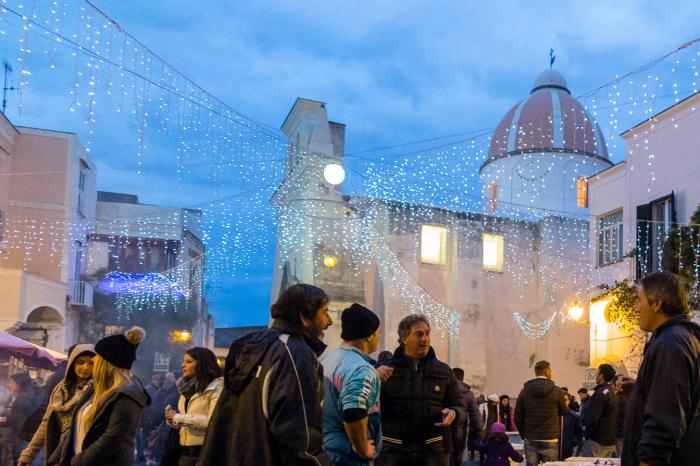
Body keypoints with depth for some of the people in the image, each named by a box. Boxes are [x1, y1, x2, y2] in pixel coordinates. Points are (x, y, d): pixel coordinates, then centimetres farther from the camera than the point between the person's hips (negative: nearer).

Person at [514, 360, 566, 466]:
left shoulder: (524, 391, 3)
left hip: (530, 441, 2)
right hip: (550, 440, -2)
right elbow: (563, 411, 12)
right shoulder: (556, 391, -4)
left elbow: (518, 418, 4)